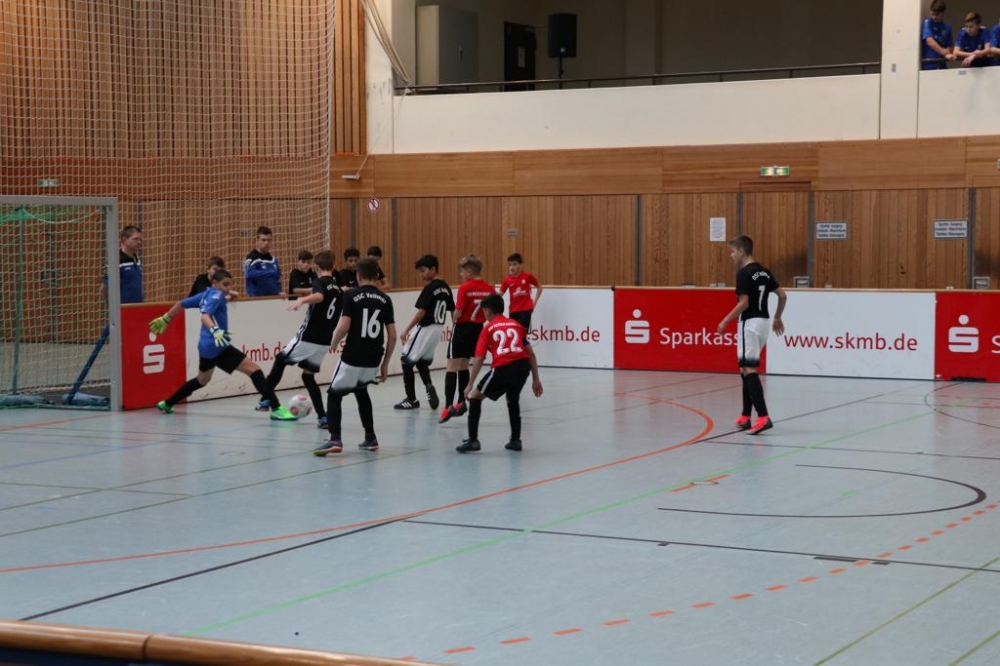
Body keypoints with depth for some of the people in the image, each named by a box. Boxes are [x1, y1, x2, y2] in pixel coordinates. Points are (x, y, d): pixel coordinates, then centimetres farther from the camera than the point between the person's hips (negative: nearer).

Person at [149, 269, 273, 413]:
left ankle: (167, 403, 45)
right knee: (254, 370, -16)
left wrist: (166, 319, 37)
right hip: (218, 346, -10)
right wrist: (216, 331, -47)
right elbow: (205, 316, -28)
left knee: (202, 379, 35)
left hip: (205, 346, 10)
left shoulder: (205, 295, 13)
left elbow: (181, 303, 23)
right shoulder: (217, 295, -12)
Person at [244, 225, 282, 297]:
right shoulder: (252, 258, -8)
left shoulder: (273, 259, 13)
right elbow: (249, 274, -26)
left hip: (273, 298, 7)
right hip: (258, 298, -7)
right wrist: (271, 272, -20)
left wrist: (279, 292, 5)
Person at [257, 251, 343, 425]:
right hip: (324, 342, 6)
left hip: (307, 338, -6)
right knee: (308, 376, 15)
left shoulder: (319, 282, -8)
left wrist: (302, 300, -48)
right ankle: (322, 416, 1)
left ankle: (267, 400, 18)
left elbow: (319, 296, -33)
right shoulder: (338, 288, 14)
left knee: (280, 361, 15)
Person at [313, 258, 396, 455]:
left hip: (352, 357, -4)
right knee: (361, 391, 29)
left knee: (334, 395, 8)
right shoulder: (385, 300, 6)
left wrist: (334, 343, 5)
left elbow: (344, 326, -16)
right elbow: (392, 336, 4)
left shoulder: (351, 296, -6)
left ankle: (335, 439, -10)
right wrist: (385, 364, 13)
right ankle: (370, 438, 25)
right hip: (373, 360, 5)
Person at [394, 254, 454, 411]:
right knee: (422, 361, 21)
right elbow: (452, 310, 11)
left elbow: (421, 312, -20)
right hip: (438, 328, 8)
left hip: (425, 328, -8)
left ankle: (411, 399, 8)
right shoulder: (445, 287, 8)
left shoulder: (429, 288, -15)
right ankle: (429, 386, -3)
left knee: (407, 361, 4)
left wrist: (406, 330, -18)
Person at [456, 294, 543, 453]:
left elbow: (479, 359, 3)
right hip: (523, 366, 4)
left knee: (475, 396, 13)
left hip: (503, 368, -4)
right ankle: (515, 440, 30)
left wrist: (469, 385, 6)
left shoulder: (488, 328, 12)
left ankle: (473, 440, 5)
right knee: (513, 400, 32)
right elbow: (530, 353, 18)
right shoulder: (516, 324, 22)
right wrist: (536, 379, 23)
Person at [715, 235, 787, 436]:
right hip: (762, 321, 9)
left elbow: (744, 303, -18)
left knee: (749, 369, -12)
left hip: (750, 323, -9)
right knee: (746, 369, 16)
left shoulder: (744, 273, -13)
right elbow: (782, 295, 14)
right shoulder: (763, 272, 12)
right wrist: (777, 318, 27)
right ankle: (745, 417, 19)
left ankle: (763, 417, -22)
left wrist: (725, 321, -9)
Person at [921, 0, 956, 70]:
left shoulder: (947, 28, 10)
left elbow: (948, 47, 11)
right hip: (928, 65, -4)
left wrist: (948, 54, -13)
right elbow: (929, 41, -16)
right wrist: (944, 52, -25)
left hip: (942, 65, 4)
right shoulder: (927, 23, -2)